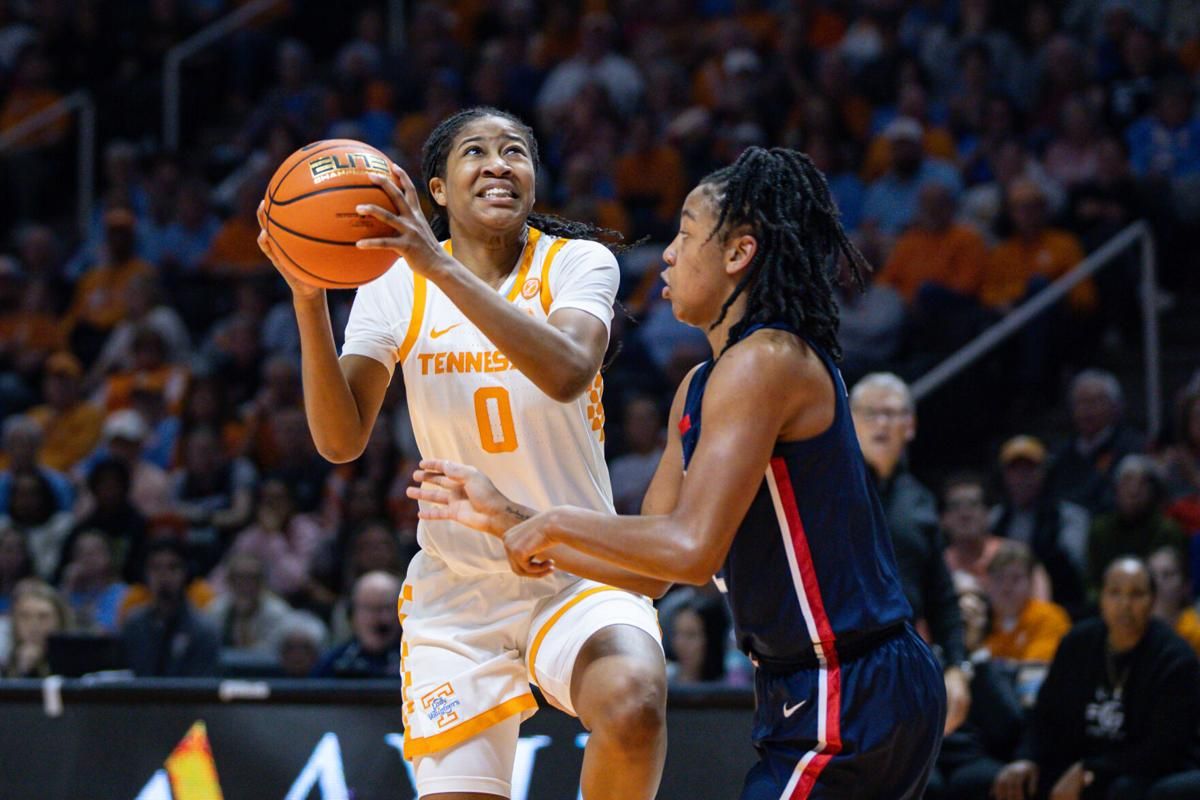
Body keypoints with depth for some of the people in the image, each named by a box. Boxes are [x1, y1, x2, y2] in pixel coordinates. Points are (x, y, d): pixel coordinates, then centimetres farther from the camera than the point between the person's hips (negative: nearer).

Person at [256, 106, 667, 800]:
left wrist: (441, 268, -35)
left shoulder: (578, 263, -5)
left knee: (634, 708, -33)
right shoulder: (397, 287, 0)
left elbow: (567, 372, -28)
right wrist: (309, 299, -21)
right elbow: (341, 441, -9)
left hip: (581, 574, -2)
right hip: (456, 586, 2)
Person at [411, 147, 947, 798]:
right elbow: (647, 567, 19)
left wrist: (558, 524, -13)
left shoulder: (764, 361, -16)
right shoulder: (699, 388, 15)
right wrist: (503, 517, 16)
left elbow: (692, 549, -26)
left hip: (846, 702, -10)